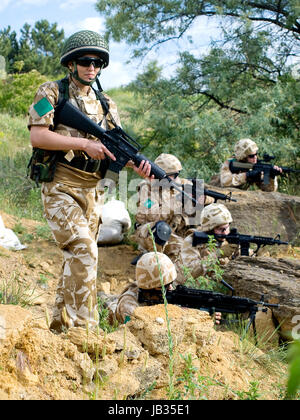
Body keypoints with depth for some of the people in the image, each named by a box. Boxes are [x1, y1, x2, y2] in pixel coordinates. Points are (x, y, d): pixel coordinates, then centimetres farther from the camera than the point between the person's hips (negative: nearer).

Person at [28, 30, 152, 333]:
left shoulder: (106, 105, 14)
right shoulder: (51, 93, 0)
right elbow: (37, 137, -13)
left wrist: (136, 164, -15)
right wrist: (84, 143, -19)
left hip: (91, 191, 6)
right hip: (60, 188, -6)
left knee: (76, 257, 10)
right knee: (84, 250, -20)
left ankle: (60, 325, 22)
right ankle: (83, 326, -13)